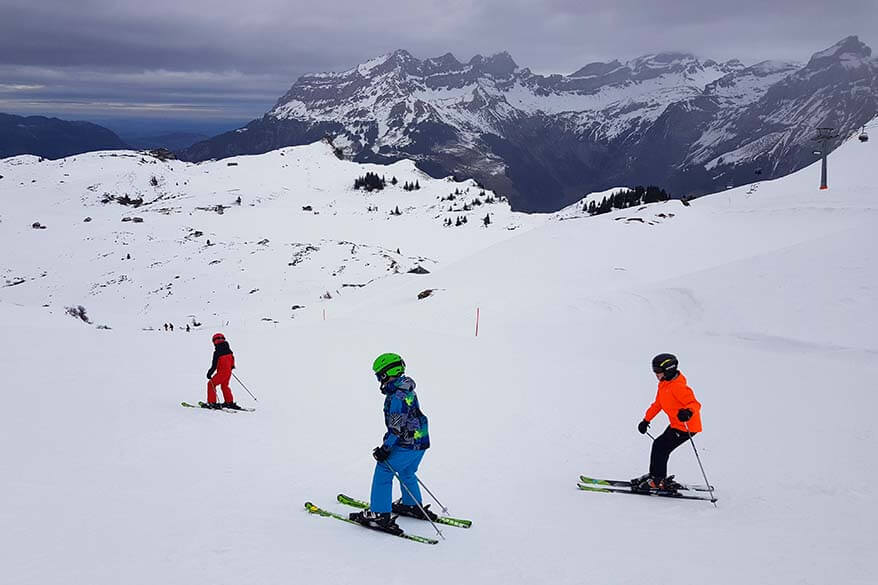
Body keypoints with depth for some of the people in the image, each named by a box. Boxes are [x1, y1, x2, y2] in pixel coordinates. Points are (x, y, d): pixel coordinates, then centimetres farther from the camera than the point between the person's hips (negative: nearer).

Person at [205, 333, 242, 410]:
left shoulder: (217, 352, -18)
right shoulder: (229, 351, 4)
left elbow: (214, 365, -19)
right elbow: (232, 360, 18)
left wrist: (209, 373, -11)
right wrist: (231, 367, 34)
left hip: (221, 373, -8)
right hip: (229, 372, 8)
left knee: (211, 384, 4)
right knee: (224, 386, 25)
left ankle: (212, 403, 0)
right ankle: (229, 402, 30)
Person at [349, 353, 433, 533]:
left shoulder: (397, 395, -21)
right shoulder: (408, 390, 9)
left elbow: (397, 427, -23)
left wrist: (385, 448, -16)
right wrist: (389, 436, 27)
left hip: (407, 445, -10)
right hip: (421, 443, 10)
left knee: (383, 472, -2)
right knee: (406, 473, 28)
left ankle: (380, 514, -1)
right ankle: (413, 506, 43)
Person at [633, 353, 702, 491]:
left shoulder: (678, 387, -25)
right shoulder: (663, 384, 7)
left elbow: (695, 404, -30)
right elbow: (657, 404, 20)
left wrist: (688, 412, -51)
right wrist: (646, 420, 22)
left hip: (687, 427, -10)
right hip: (676, 424, 10)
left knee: (660, 447, -9)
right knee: (659, 445, 15)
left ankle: (659, 481, 0)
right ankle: (655, 475, 29)